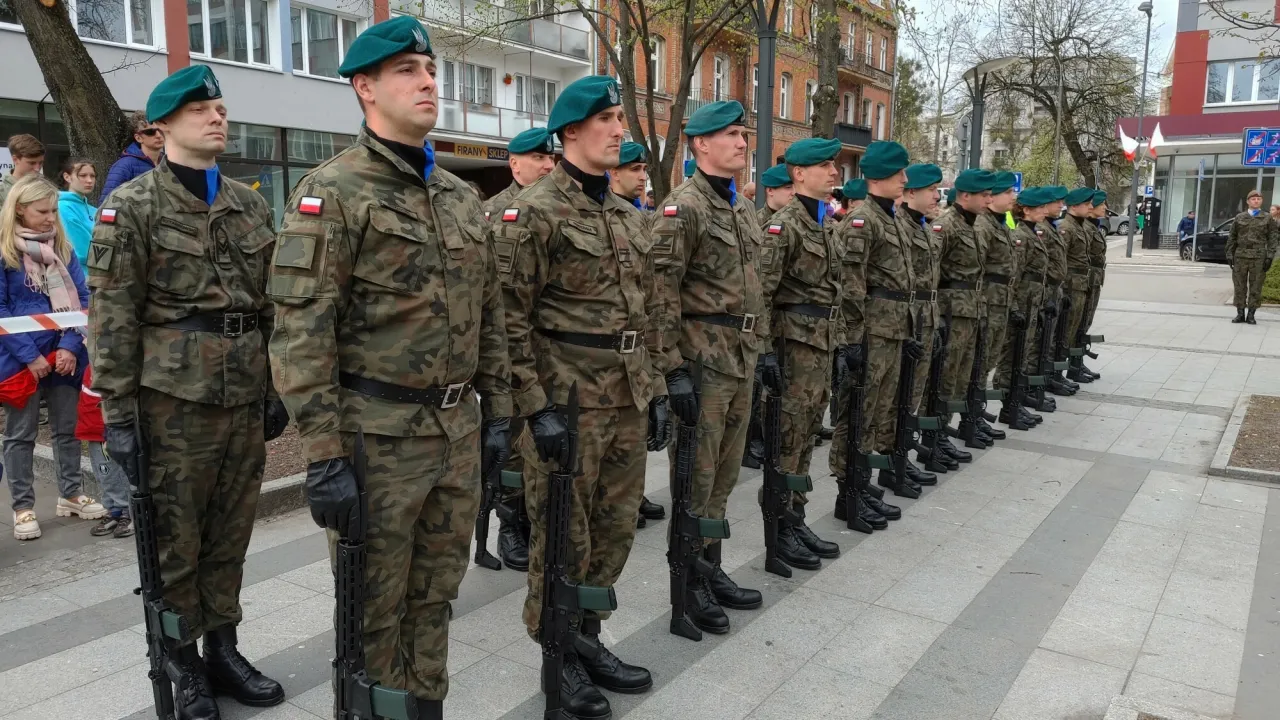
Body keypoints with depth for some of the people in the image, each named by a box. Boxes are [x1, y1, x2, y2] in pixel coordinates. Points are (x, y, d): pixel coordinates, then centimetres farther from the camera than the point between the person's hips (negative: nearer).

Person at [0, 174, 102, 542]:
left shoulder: (62, 247, 5)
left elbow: (81, 298, 2)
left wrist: (71, 346, -10)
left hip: (64, 355, 4)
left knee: (67, 427, 13)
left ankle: (70, 494, 27)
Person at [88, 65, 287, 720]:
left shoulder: (250, 205, 11)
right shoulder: (131, 206, -4)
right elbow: (112, 319, -8)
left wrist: (276, 389, 12)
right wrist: (117, 413, -11)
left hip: (244, 397, 5)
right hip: (172, 401, -4)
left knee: (230, 535, 13)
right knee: (176, 542, 7)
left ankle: (223, 649, 29)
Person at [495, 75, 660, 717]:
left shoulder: (628, 217, 14)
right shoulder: (533, 212, -10)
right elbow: (510, 319, -14)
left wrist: (655, 388, 13)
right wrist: (536, 407, -18)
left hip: (627, 398, 7)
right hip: (567, 399, -7)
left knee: (615, 529, 15)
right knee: (564, 536, 5)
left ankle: (588, 639, 34)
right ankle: (560, 658, 25)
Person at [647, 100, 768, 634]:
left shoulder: (744, 209, 15)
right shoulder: (682, 207, -12)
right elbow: (661, 294, -18)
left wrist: (764, 349, 18)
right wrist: (673, 369, -21)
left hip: (742, 359, 8)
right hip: (702, 360, -8)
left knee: (724, 473, 15)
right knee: (696, 476, 2)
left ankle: (712, 570, 29)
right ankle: (690, 583, 16)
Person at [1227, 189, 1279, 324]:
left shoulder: (1267, 219, 8)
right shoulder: (1239, 218, 11)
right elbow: (1232, 237, 11)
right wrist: (1229, 254, 2)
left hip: (1259, 258, -1)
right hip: (1240, 256, 1)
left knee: (1255, 287, 0)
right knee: (1240, 286, 2)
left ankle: (1251, 314, 5)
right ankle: (1240, 314, 9)